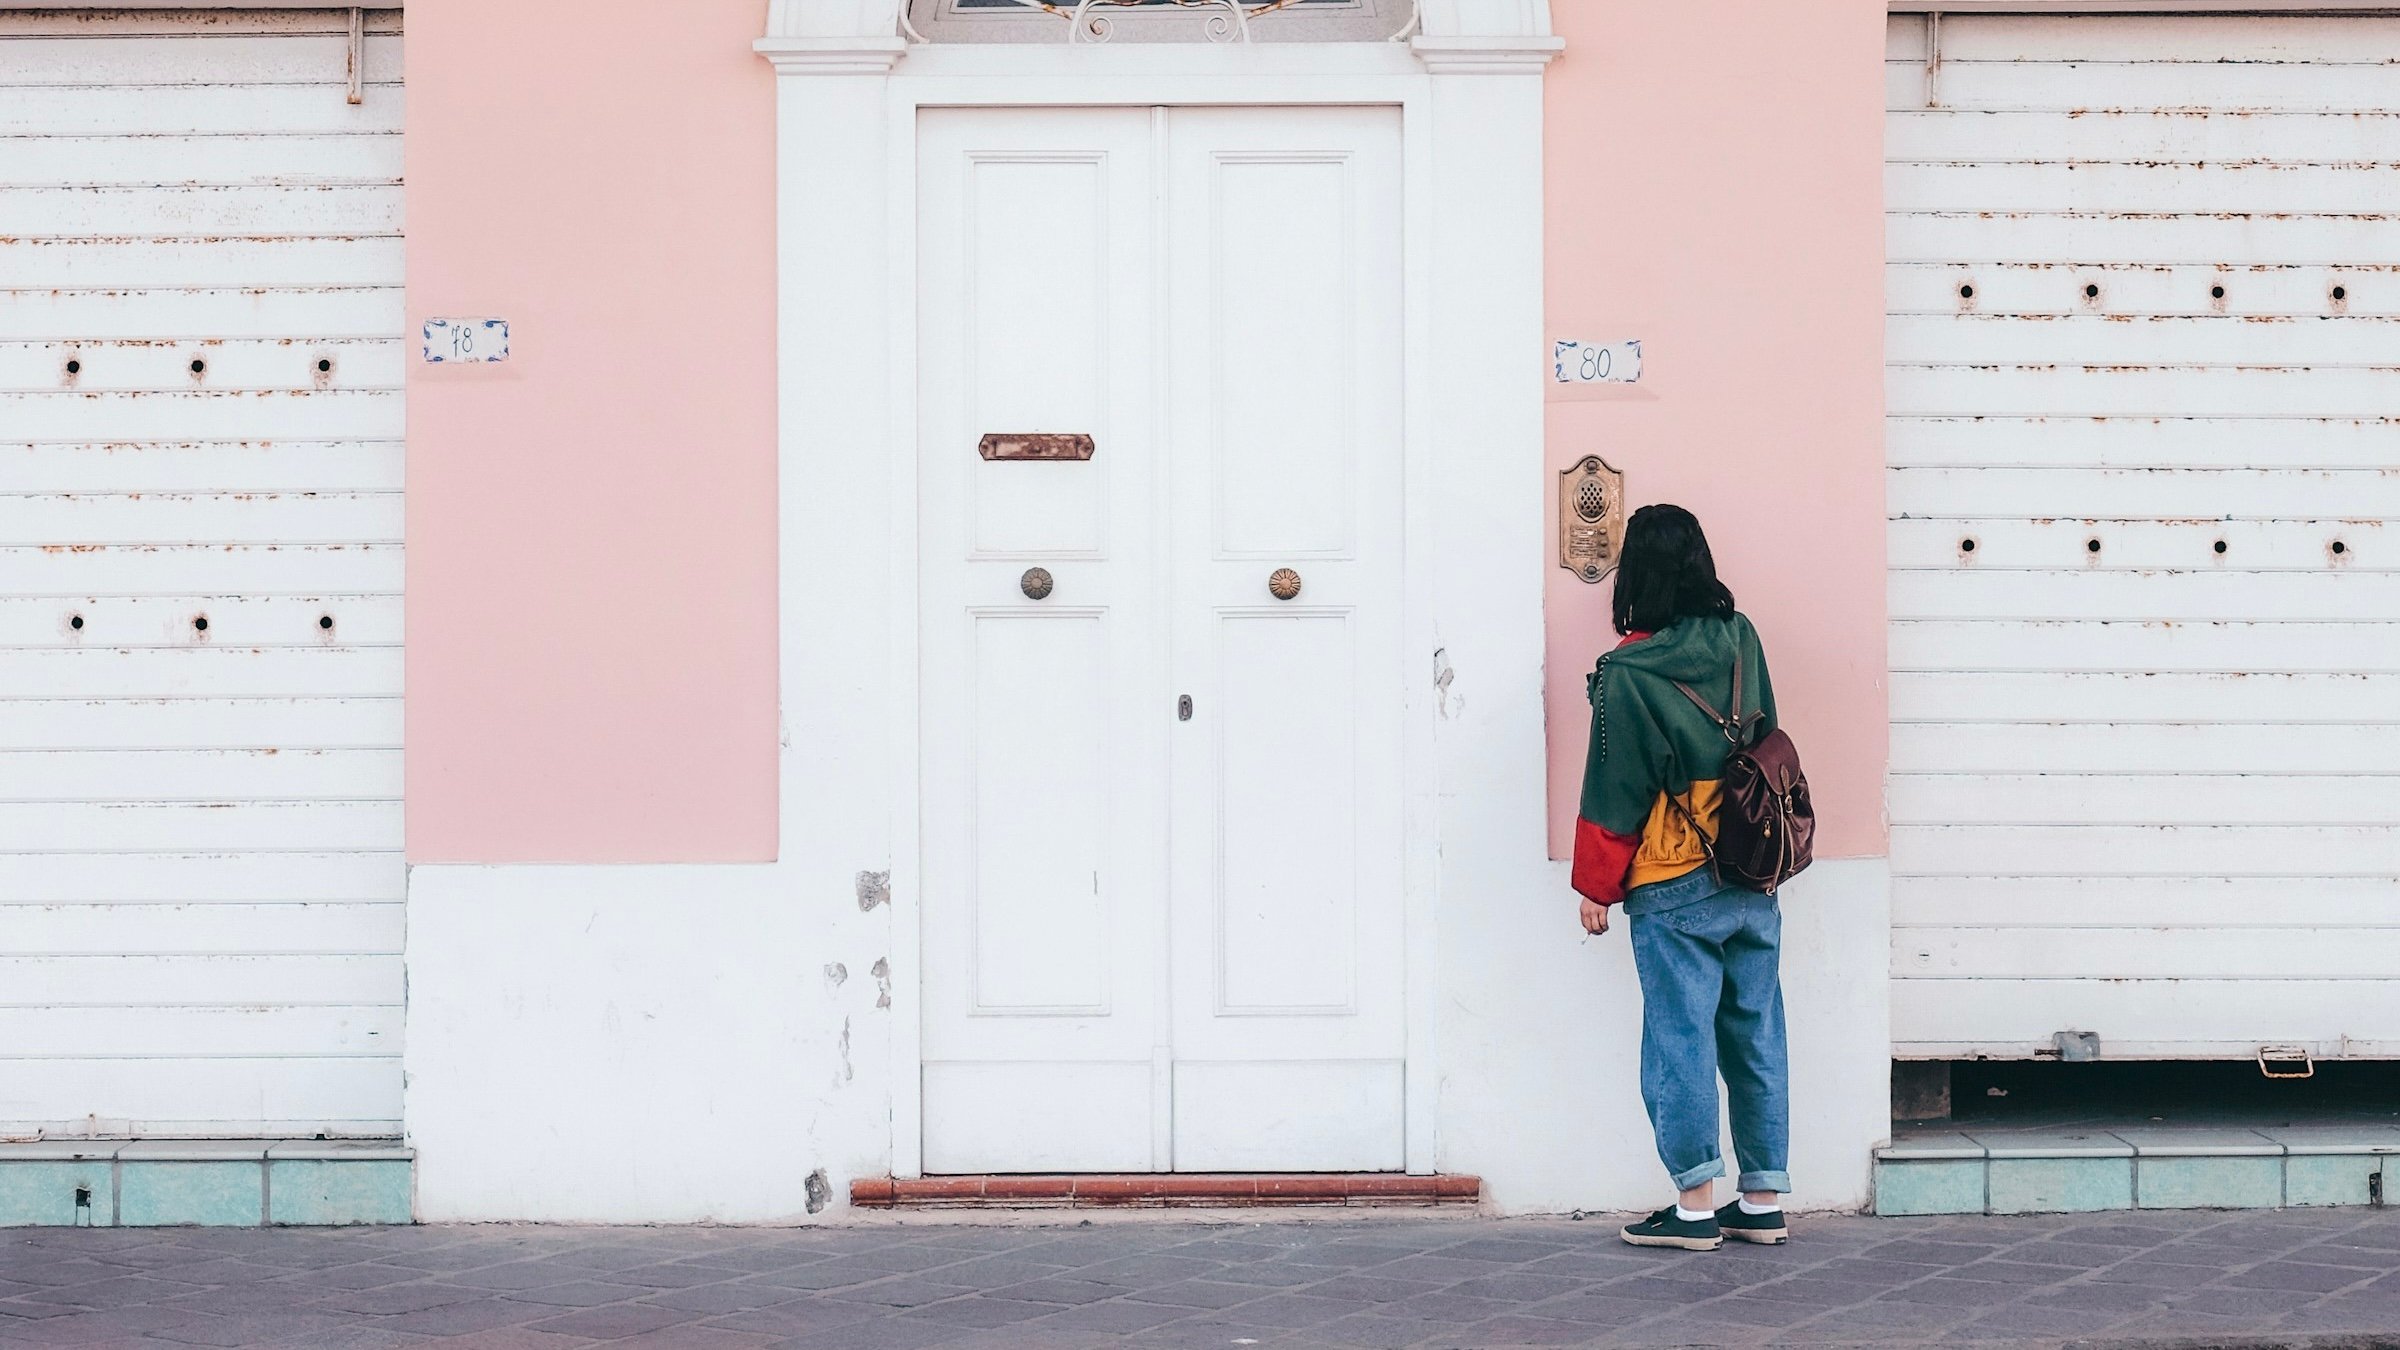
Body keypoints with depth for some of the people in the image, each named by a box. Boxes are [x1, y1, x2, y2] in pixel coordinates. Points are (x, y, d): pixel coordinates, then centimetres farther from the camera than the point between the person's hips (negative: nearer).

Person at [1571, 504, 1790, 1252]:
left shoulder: (1628, 672, -12)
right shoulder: (1740, 641, 2)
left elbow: (1615, 792, -8)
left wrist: (1597, 887, 1)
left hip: (1672, 889, -5)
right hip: (1754, 879, 5)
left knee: (1681, 1038, 0)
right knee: (1756, 1035, 9)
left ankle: (1696, 1205, 1)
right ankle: (1763, 1201, 13)